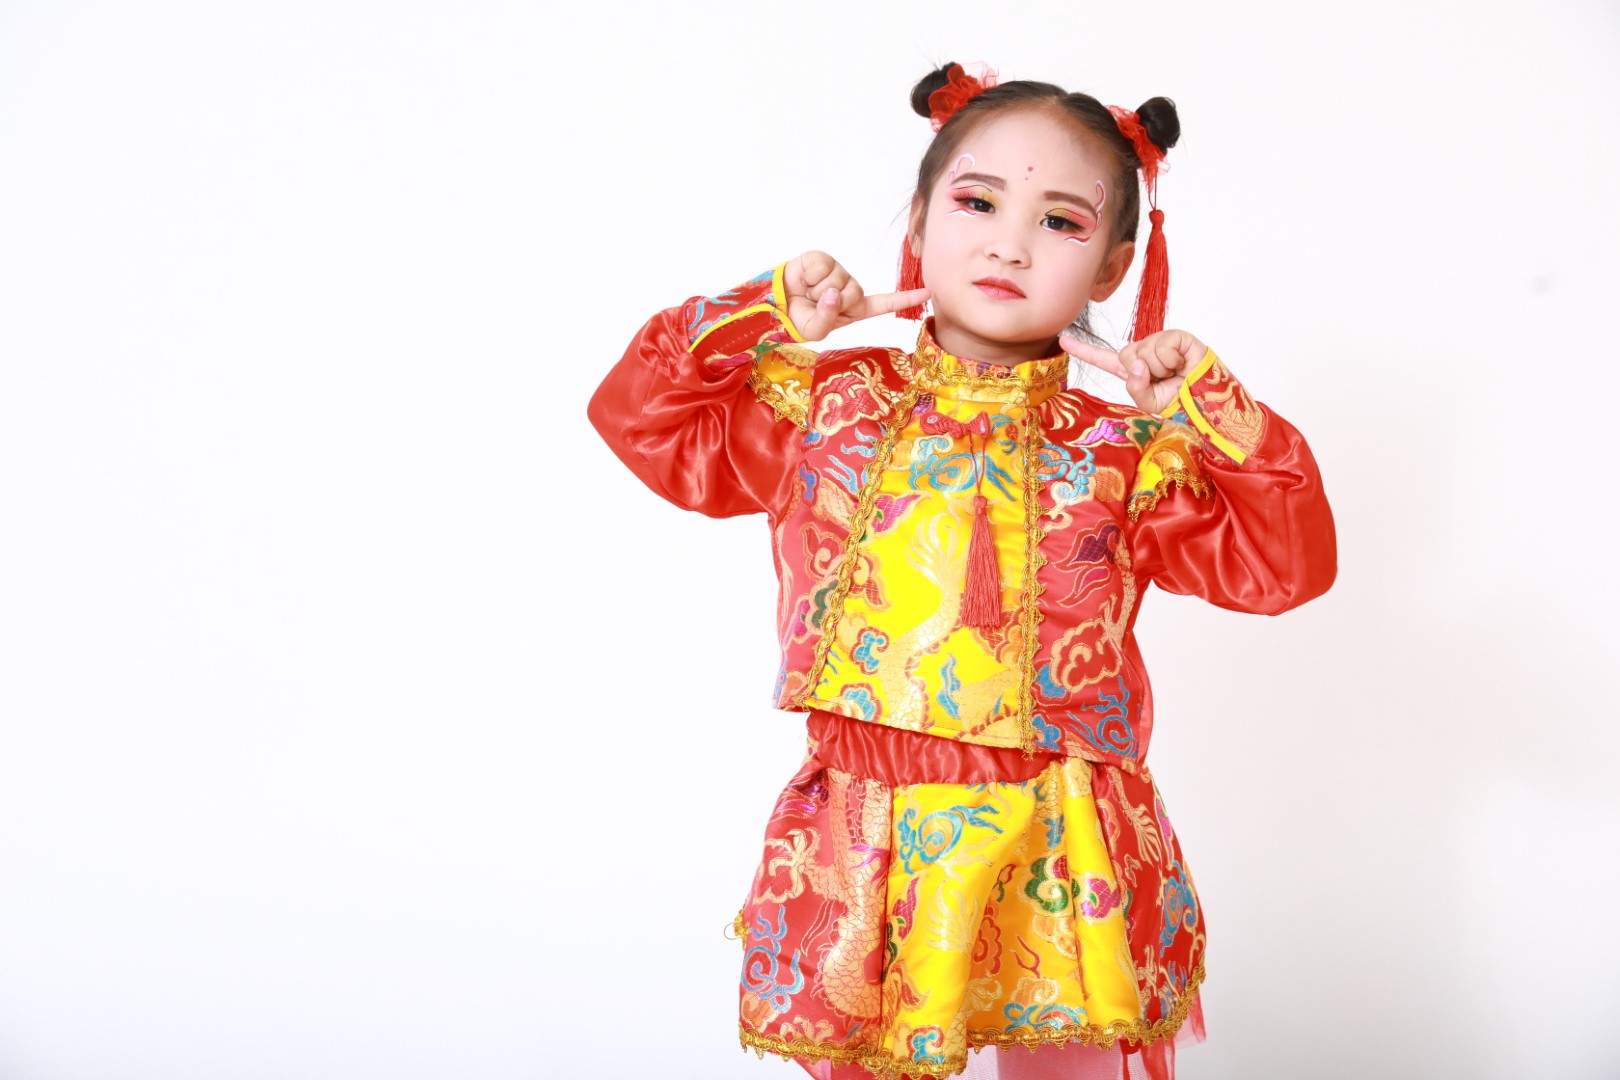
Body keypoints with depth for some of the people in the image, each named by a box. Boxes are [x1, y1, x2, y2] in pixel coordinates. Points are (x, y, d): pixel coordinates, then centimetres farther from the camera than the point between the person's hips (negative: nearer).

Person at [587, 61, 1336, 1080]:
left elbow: (1284, 564, -2)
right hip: (862, 856, 1)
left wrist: (1214, 414, -11)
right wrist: (765, 316, 0)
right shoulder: (827, 406, 5)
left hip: (1058, 861, 0)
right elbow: (643, 417, 9)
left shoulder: (1124, 454, 1)